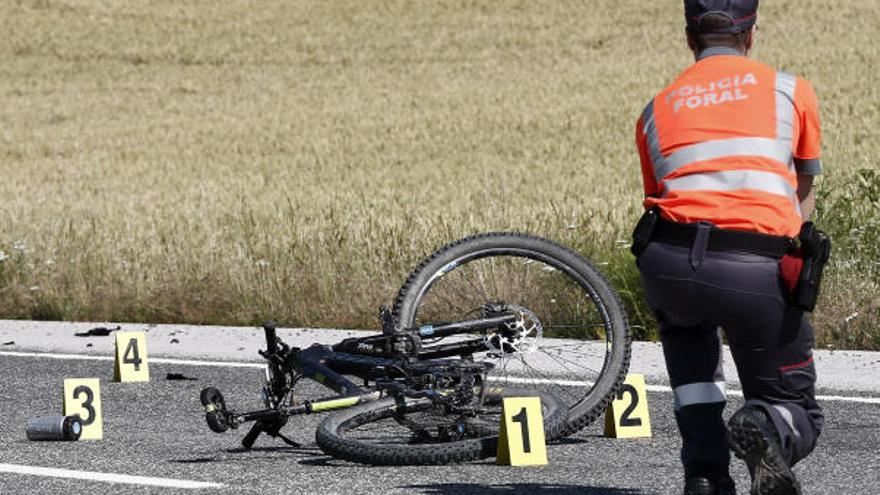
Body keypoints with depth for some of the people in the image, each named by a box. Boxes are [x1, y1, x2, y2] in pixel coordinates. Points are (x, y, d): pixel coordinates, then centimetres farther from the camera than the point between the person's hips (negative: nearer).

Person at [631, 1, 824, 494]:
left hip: (667, 264, 2)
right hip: (760, 267, -2)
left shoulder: (656, 109, 24)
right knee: (799, 414, 17)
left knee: (686, 332, 37)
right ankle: (766, 430, -20)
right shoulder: (791, 90, 20)